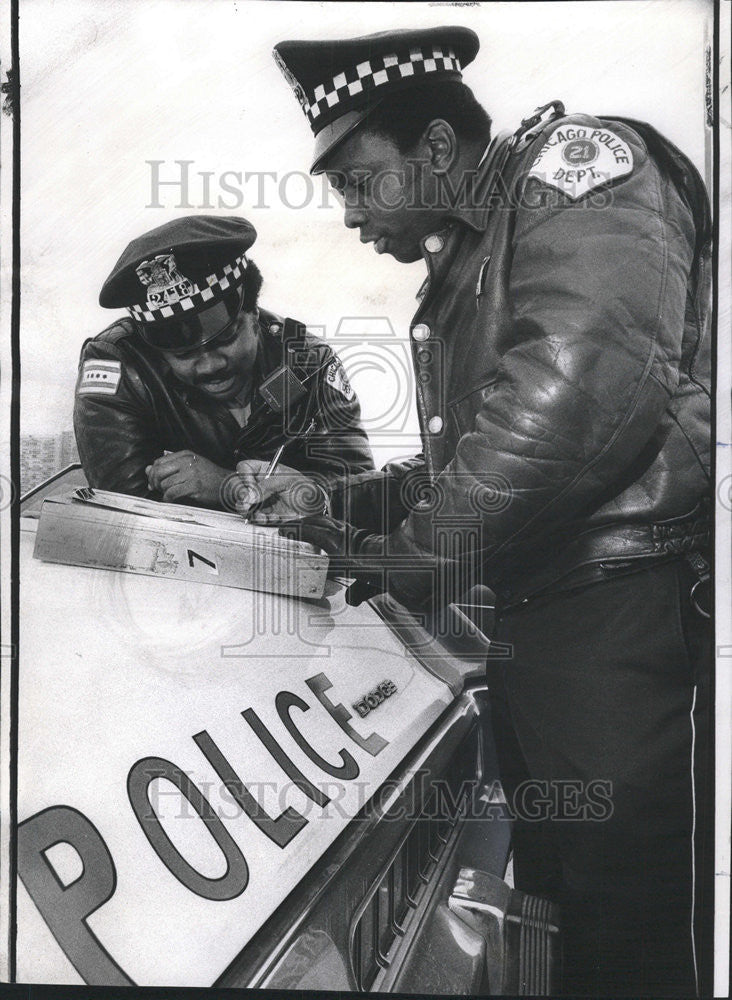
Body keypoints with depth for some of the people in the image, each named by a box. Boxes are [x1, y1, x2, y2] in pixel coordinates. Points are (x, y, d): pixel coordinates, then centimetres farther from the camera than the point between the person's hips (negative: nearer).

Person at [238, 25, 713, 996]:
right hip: (537, 619, 9)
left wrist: (428, 551, -17)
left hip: (635, 614, -9)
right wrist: (333, 506, 13)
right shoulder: (463, 267, 21)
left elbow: (586, 377, -25)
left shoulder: (576, 160, -5)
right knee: (552, 903, 18)